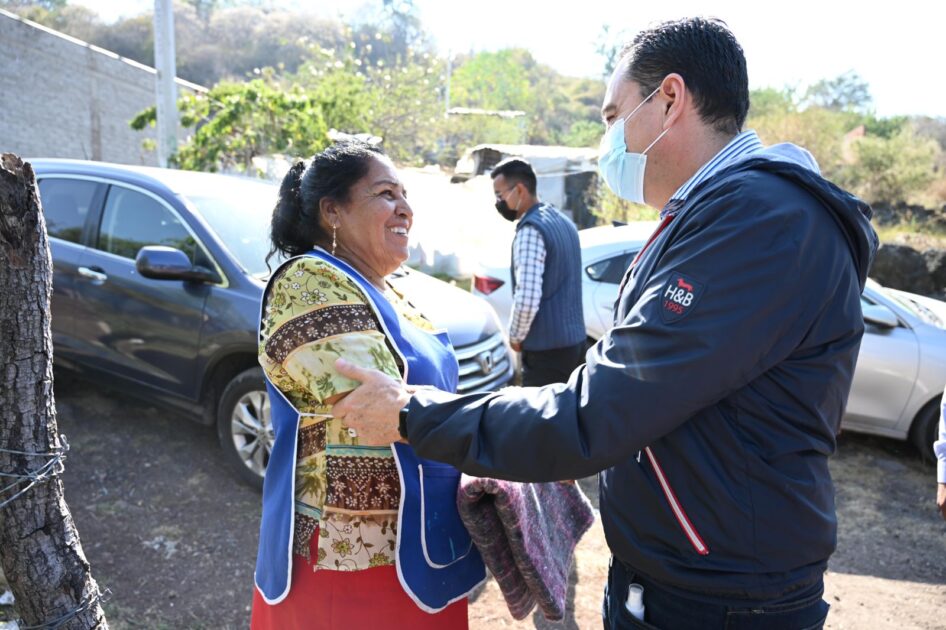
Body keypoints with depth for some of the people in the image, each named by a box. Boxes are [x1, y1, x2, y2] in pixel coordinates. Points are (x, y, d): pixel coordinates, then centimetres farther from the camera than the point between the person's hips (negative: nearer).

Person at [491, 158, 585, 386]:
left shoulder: (531, 229, -17)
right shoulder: (562, 221, 12)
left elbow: (527, 299, -25)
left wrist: (516, 336, -8)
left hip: (546, 348, -9)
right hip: (575, 340, 9)